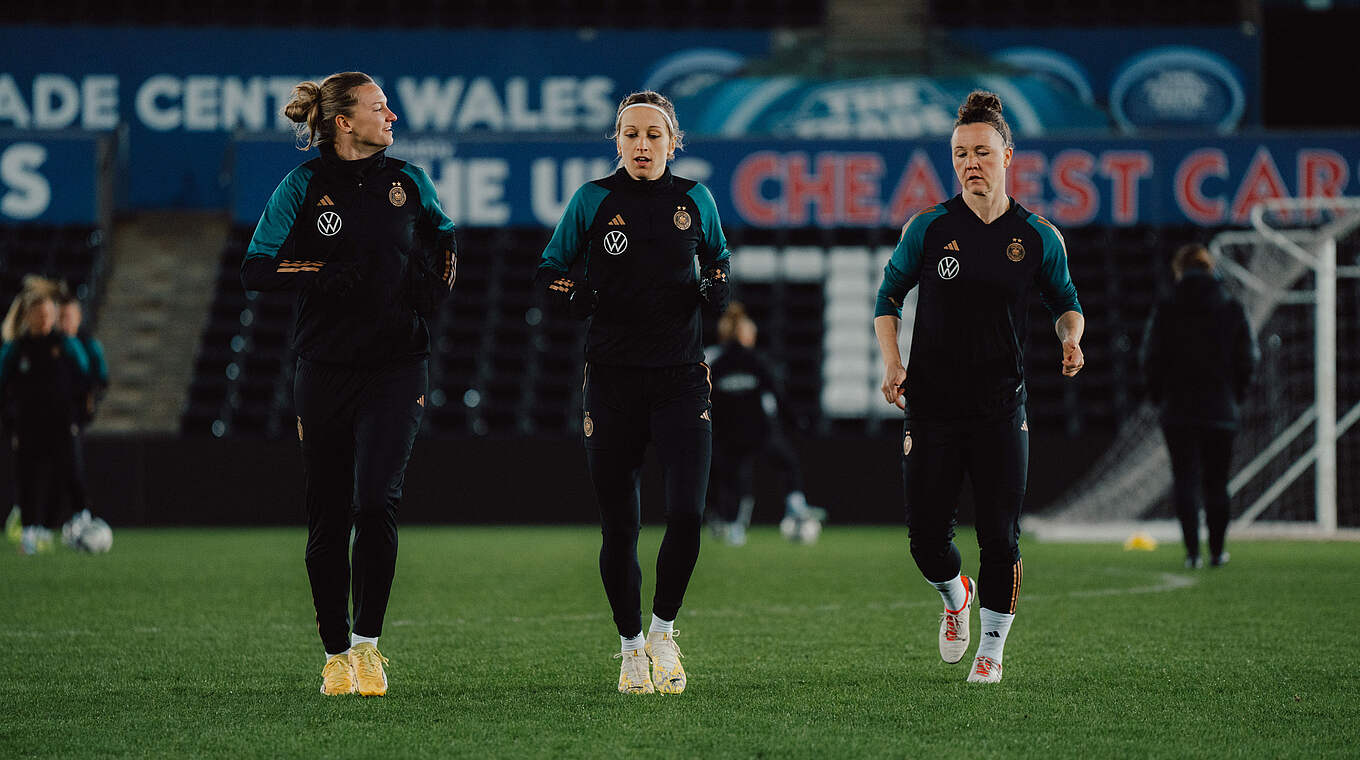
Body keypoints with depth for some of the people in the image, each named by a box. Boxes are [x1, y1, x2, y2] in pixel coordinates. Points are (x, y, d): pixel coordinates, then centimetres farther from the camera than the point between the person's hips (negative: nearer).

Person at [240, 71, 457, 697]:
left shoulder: (408, 181, 8)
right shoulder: (303, 187, 0)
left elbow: (443, 241, 25)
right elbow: (255, 270, -6)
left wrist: (434, 283, 7)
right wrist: (329, 274, -15)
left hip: (396, 368, 1)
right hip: (326, 370, -1)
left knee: (376, 503, -15)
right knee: (328, 519, 4)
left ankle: (368, 643, -5)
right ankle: (336, 654, 15)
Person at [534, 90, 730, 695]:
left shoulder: (695, 201, 5)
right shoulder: (592, 201, 0)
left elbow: (718, 256, 23)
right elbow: (548, 273, 8)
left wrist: (715, 288, 0)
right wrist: (574, 298, -14)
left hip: (681, 378, 1)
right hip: (613, 379, 0)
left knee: (686, 516, -12)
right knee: (618, 527, 3)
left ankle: (663, 631, 11)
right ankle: (630, 645, 22)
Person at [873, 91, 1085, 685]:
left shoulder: (1038, 238, 2)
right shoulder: (928, 229, -1)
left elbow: (1065, 302, 16)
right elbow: (889, 297, 9)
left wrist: (1071, 337, -6)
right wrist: (892, 363, -5)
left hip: (1001, 408, 0)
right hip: (932, 407, 0)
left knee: (1000, 539, -3)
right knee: (927, 538, 0)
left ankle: (991, 648, 16)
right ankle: (955, 596, 33)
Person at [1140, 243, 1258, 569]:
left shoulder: (1165, 309, -4)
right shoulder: (1231, 308, 1)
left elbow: (1151, 359, -5)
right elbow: (1248, 358, 2)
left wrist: (1160, 397, 8)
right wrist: (1234, 396, 12)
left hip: (1178, 408, -1)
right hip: (1221, 411, 2)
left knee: (1185, 480, 1)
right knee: (1216, 482, 11)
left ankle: (1192, 550, -11)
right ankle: (1217, 551, 14)